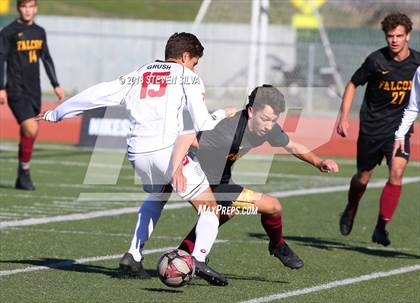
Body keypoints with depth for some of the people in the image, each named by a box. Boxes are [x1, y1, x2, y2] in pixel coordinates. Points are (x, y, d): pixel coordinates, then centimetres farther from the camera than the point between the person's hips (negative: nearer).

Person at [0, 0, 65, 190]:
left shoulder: (39, 32, 12)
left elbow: (46, 59, 21)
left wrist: (55, 85, 18)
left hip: (34, 92, 6)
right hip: (17, 92, -6)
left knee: (27, 133, 7)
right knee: (31, 129, -19)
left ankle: (22, 179, 16)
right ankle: (24, 173, -6)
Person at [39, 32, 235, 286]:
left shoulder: (137, 76, 24)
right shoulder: (186, 77, 11)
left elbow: (96, 95, 24)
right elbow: (203, 125, 5)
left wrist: (56, 114, 34)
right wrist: (223, 114, 26)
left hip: (138, 152, 6)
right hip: (168, 148, -5)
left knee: (156, 196, 33)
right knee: (209, 207, 1)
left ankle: (134, 257, 21)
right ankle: (199, 258, -23)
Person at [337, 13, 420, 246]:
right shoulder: (376, 60, -12)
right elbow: (353, 85, 1)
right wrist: (344, 117, -6)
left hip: (400, 127, 1)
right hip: (371, 127, -1)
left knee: (397, 172, -19)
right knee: (363, 177, 10)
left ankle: (382, 226, -10)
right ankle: (350, 212, 40)